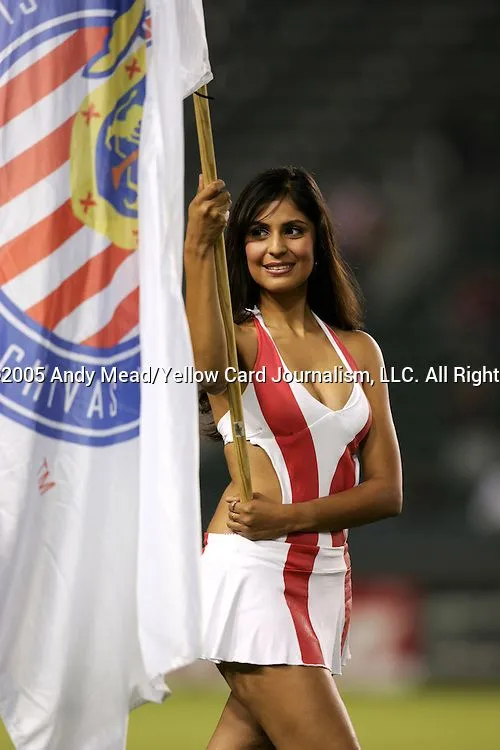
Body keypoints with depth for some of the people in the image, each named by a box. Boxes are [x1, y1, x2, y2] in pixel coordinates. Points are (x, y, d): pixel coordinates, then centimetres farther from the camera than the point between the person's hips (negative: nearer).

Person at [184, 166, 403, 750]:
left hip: (325, 580, 5)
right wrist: (197, 256, -45)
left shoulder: (359, 350, 14)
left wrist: (291, 515, -11)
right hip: (250, 573, -5)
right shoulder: (240, 338, -2)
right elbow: (209, 367, -29)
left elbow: (386, 490, 8)